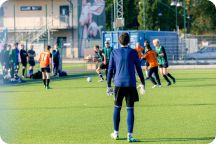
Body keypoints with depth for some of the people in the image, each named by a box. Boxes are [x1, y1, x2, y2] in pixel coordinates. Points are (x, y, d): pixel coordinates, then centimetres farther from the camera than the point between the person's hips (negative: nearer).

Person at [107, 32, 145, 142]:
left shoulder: (114, 53, 4)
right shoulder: (133, 52, 1)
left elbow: (110, 70, 4)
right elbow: (139, 69, 4)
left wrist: (109, 85, 9)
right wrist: (143, 84, 13)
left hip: (118, 84, 1)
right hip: (130, 84, -1)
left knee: (117, 108, 14)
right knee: (130, 109, 0)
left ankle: (116, 133, 20)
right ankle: (130, 135, -4)